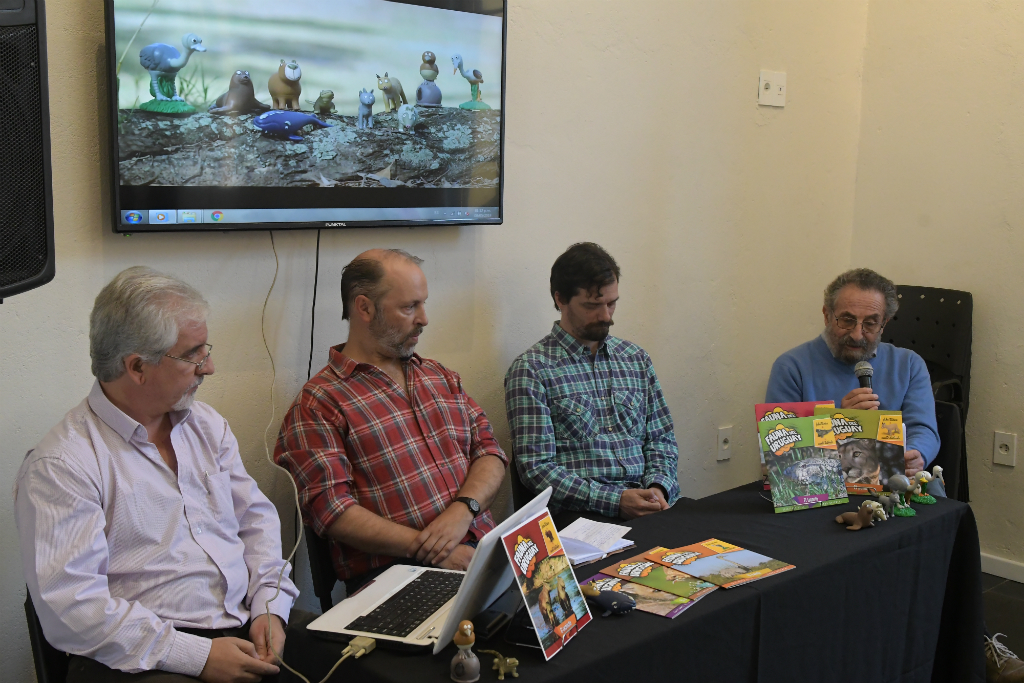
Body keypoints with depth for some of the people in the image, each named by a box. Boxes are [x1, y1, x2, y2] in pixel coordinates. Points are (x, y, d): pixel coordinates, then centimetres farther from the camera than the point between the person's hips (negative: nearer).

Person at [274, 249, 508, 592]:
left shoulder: (441, 377, 22)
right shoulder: (318, 404, 0)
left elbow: (489, 451, 16)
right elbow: (330, 510, -9)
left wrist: (461, 510, -7)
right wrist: (428, 549, -16)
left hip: (482, 547, 7)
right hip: (393, 571, -6)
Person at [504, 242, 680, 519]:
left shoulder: (636, 359, 16)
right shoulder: (530, 369, -3)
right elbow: (536, 467, -9)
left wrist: (658, 488, -2)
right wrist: (615, 501, -17)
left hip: (646, 506, 6)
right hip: (580, 515, -6)